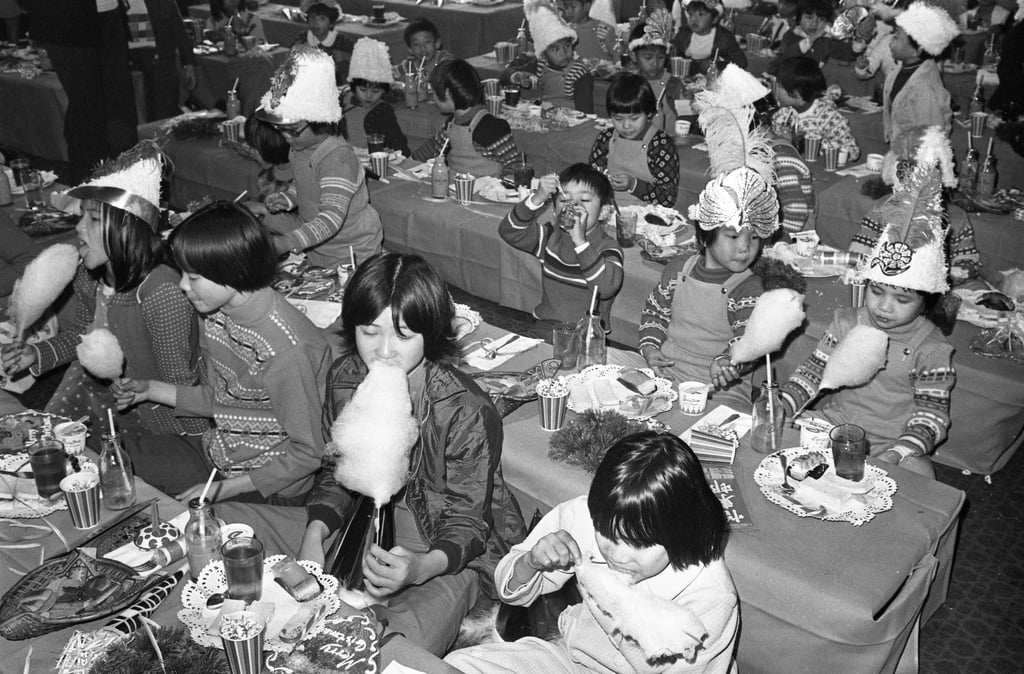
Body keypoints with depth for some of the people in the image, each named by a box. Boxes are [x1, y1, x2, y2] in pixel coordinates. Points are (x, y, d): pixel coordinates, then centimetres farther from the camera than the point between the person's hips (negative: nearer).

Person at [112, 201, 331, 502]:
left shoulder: (287, 350, -31)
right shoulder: (216, 314, -5)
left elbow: (306, 454, -22)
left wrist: (222, 490, -19)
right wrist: (150, 389, 0)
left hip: (267, 489, -7)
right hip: (215, 457, 8)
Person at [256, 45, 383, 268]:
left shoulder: (337, 157, -30)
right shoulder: (300, 149, -2)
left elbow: (331, 219, -39)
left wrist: (285, 244, -49)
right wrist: (287, 199, -5)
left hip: (349, 252, -8)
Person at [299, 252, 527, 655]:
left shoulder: (465, 411, -28)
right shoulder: (344, 377, -10)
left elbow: (466, 522, -20)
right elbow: (336, 470, 4)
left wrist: (422, 567, -41)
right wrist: (314, 534, -14)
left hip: (450, 546, -5)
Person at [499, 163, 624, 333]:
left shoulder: (608, 249, -5)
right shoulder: (550, 237, 9)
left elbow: (607, 287, -24)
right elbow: (509, 231, -4)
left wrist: (580, 241, -25)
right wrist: (537, 199, -16)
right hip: (546, 327, 4)